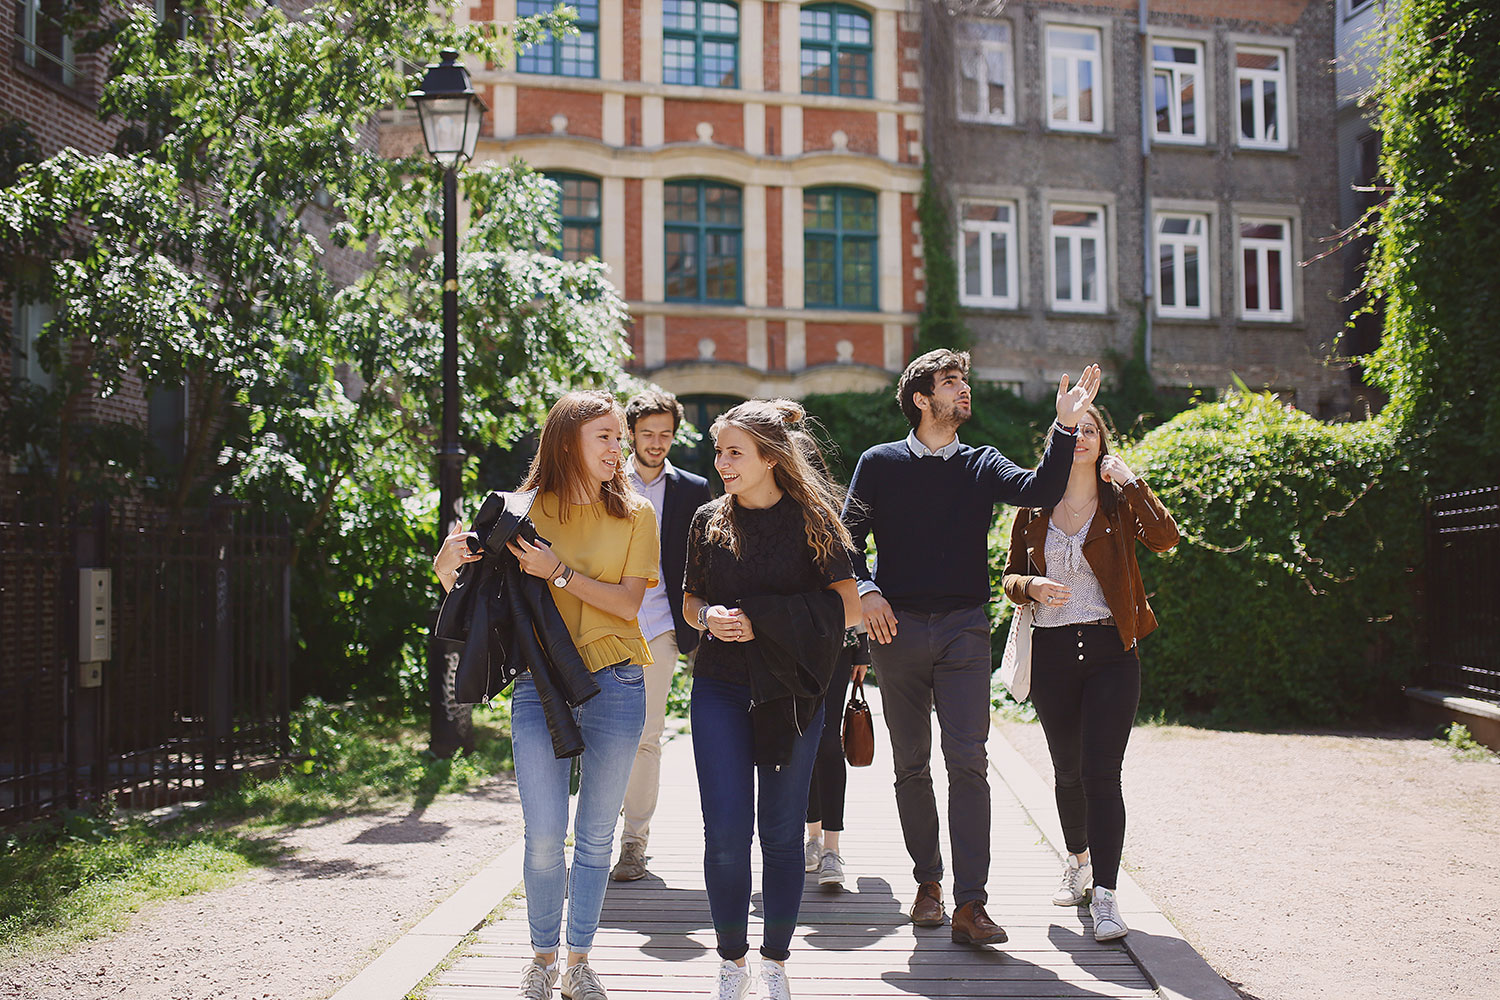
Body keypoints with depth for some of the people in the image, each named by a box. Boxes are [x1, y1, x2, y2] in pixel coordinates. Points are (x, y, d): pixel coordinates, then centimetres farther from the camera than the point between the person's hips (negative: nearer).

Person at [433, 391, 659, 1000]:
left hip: (614, 683, 1)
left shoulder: (633, 515, 4)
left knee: (595, 836, 8)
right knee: (544, 837, -2)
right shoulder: (525, 511, 3)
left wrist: (560, 573, -17)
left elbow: (628, 602, -6)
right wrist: (451, 569, -13)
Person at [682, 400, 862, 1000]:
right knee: (725, 832, -3)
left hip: (791, 691, -2)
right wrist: (707, 616, -7)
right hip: (720, 687, 2)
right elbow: (690, 599, 17)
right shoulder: (709, 520, 7)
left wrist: (761, 621, -13)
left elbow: (847, 609, -5)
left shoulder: (812, 519, -2)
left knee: (782, 832, 5)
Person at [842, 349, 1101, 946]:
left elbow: (1039, 492, -7)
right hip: (897, 626, 0)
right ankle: (928, 881, 22)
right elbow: (848, 537, 9)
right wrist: (865, 590, -7)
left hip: (964, 628, 0)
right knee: (911, 765, 7)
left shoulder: (981, 464, 10)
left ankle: (970, 906, -10)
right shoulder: (880, 464, 7)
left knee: (968, 762, -9)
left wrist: (1065, 427, -17)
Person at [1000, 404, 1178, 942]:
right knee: (1067, 770, 14)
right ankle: (1078, 860, 38)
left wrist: (1131, 481, -16)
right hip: (1052, 652, 3)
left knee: (1101, 772, -11)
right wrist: (1032, 586, -10)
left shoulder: (1119, 501, 2)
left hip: (1109, 652, -2)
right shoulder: (1033, 509, 7)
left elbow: (1163, 538, -16)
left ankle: (1104, 893, -9)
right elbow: (1010, 576, 12)